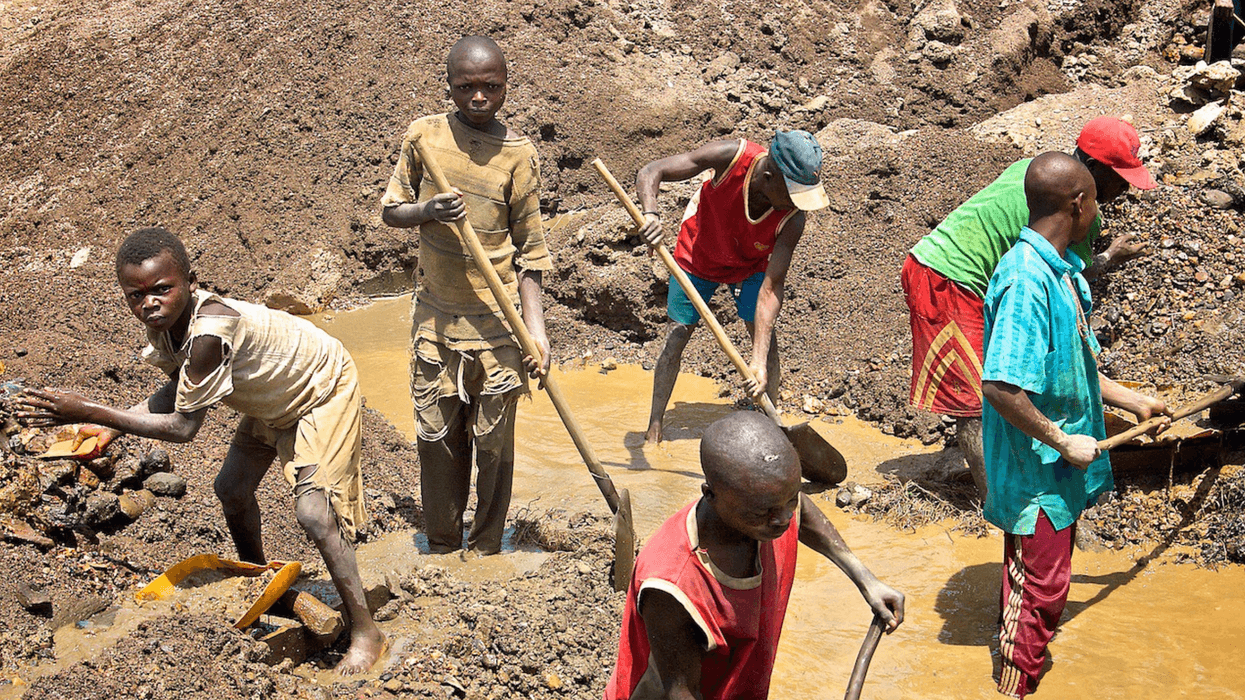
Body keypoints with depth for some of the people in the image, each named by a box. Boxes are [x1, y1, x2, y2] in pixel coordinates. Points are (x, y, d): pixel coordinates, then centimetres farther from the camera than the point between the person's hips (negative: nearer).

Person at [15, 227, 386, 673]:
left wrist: (91, 412, -34)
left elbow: (184, 427, -36)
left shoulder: (209, 331, -41)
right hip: (272, 395, 9)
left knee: (312, 511, -18)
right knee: (232, 490, 16)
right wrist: (111, 426, -12)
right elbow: (179, 389, 0)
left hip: (322, 391, -9)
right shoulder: (163, 322, -16)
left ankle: (366, 631, -4)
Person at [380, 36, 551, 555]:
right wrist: (428, 211, -14)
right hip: (435, 316, 2)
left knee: (493, 441, 6)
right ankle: (442, 547, 29)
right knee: (435, 436, 11)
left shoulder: (518, 153, -7)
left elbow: (530, 249, -4)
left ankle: (486, 549, 24)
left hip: (497, 320, -2)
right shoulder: (424, 135, -1)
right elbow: (390, 209, 9)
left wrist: (536, 328, -12)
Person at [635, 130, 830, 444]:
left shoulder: (793, 218, -35)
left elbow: (771, 288, -34)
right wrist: (651, 213, -57)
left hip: (751, 264, 1)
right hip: (698, 252, -1)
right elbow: (650, 172, -35)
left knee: (764, 332, -11)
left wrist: (759, 361, -42)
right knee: (678, 333, -3)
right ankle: (654, 430, 7)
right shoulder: (733, 156, -39)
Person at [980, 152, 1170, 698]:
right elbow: (1001, 386, -31)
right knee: (1040, 585, 3)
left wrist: (1133, 402, 24)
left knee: (1039, 579, 24)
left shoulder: (1062, 271, 5)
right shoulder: (1026, 279, -26)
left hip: (1059, 467, 9)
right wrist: (1062, 441, -22)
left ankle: (1017, 648, 42)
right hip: (1038, 467, -9)